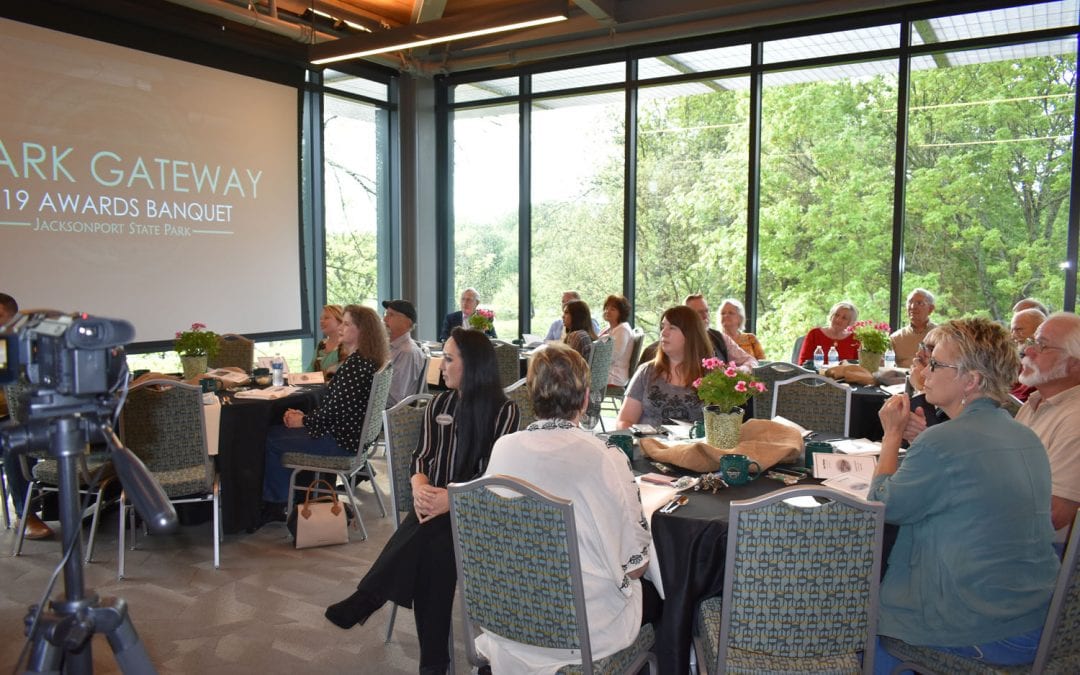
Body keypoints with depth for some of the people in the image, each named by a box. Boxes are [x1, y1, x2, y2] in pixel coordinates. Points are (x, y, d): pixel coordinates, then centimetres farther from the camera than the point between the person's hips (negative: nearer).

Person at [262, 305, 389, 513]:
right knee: (275, 432, 14)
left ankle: (276, 503, 17)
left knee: (272, 441, -2)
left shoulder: (356, 364, -22)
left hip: (342, 441, -10)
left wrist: (303, 421, -8)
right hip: (353, 434, 10)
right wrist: (305, 416, 6)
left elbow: (336, 409, -24)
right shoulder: (368, 360, 10)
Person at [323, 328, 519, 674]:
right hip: (434, 505, 4)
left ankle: (365, 601, -17)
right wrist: (420, 488, -13)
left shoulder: (504, 411, -2)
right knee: (431, 550, -30)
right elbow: (421, 458, 11)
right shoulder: (439, 404, 15)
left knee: (427, 537, -34)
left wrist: (451, 499, -23)